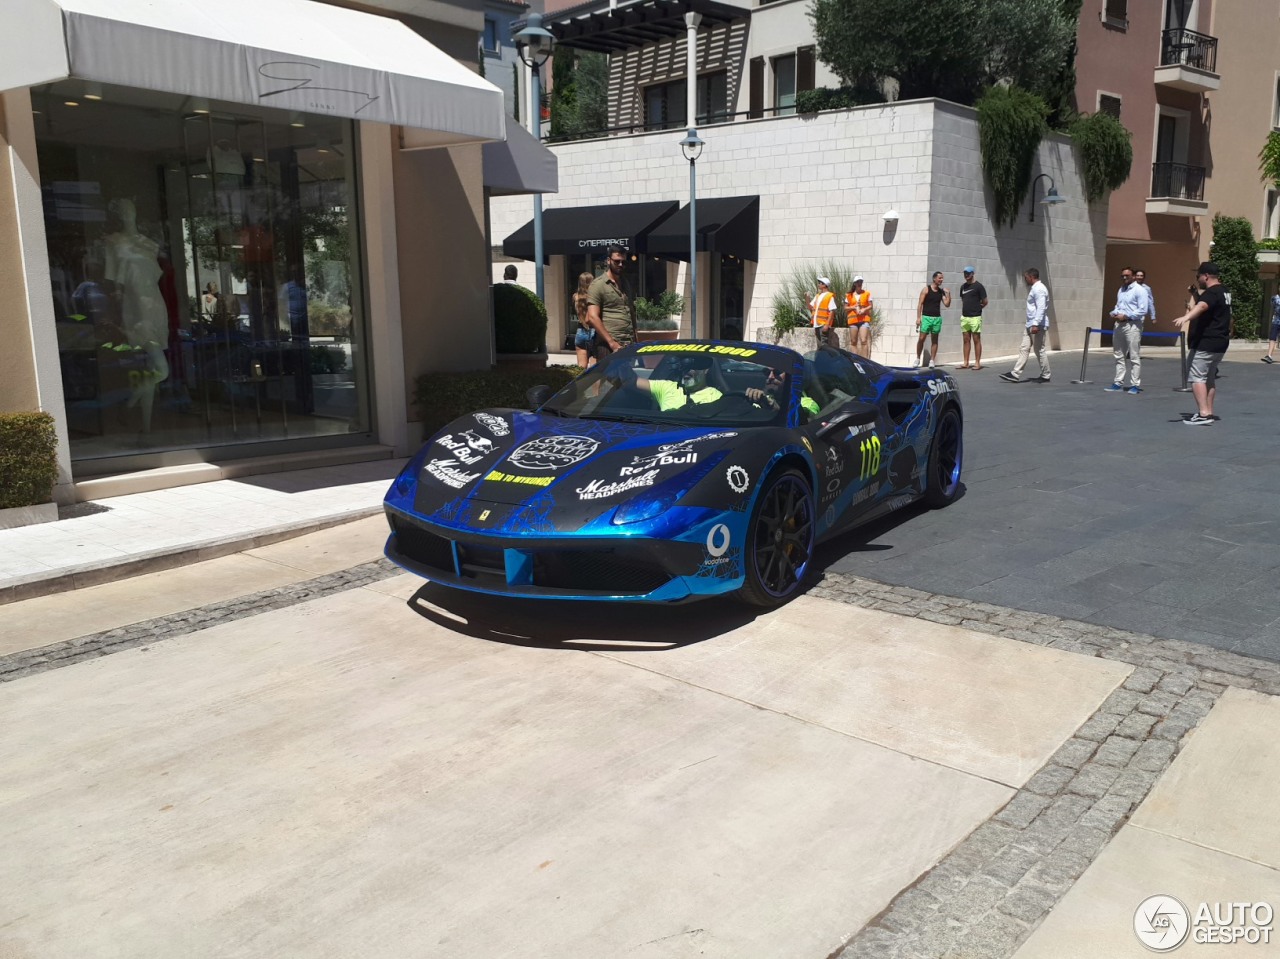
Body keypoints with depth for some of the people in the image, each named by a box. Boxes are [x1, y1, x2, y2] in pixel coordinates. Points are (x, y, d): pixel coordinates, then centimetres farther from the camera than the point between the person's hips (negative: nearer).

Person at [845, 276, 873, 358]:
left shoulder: (867, 294, 4)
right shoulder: (849, 295, 7)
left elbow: (870, 306, 3)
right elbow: (845, 308, 8)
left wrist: (864, 310, -15)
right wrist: (853, 307, -10)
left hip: (864, 319, -2)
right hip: (853, 320, 2)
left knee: (864, 341, -13)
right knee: (853, 342, 6)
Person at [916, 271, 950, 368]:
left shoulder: (941, 291, 10)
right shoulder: (926, 289, -2)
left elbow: (947, 304, 7)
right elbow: (920, 304, -5)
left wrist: (948, 294, -6)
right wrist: (918, 317, -13)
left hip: (937, 318, 4)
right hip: (926, 317, -4)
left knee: (934, 340, 3)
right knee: (921, 338, -7)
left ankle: (931, 361, 6)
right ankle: (917, 358, 7)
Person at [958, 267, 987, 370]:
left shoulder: (978, 286, -6)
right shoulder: (963, 286, 13)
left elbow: (985, 302, -5)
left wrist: (976, 308, 3)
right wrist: (963, 311, 11)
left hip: (975, 317, -6)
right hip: (964, 317, 6)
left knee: (976, 340, -3)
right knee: (966, 340, 8)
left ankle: (977, 363, -1)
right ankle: (966, 363, 11)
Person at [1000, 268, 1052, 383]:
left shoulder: (1039, 289, -14)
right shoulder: (1033, 288, 18)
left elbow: (1041, 308, -23)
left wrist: (1036, 324, -29)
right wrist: (1032, 325, 19)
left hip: (1038, 326, -10)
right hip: (1030, 325, 10)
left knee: (1039, 350, -2)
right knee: (1024, 349, 6)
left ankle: (1045, 376, 8)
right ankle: (1015, 374, 4)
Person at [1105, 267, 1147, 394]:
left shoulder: (1140, 290, -7)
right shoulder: (1121, 290, 19)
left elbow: (1143, 310, -14)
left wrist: (1126, 316, -19)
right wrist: (1114, 313, 5)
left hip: (1132, 325, -8)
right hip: (1119, 324, 8)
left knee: (1134, 357, -5)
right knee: (1119, 355, 11)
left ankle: (1135, 385, -3)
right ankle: (1118, 383, 17)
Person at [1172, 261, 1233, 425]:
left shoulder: (1211, 293, -17)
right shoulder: (1224, 292, 17)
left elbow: (1201, 306, -41)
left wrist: (1185, 317, -59)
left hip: (1205, 343, -11)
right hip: (1220, 342, 11)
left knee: (1197, 377, -12)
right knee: (1210, 378, 17)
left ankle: (1203, 414, -20)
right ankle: (1208, 412, 21)